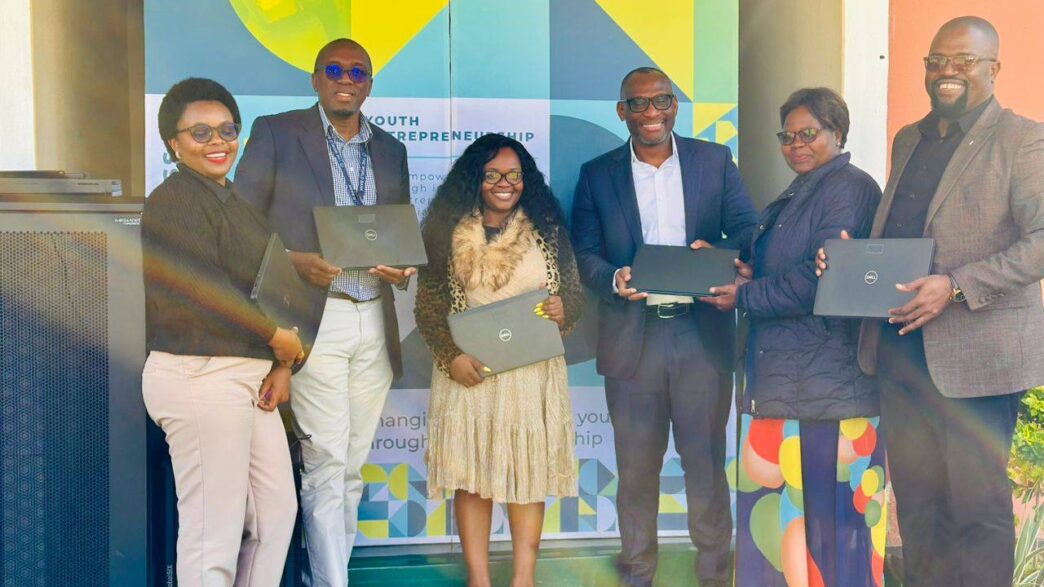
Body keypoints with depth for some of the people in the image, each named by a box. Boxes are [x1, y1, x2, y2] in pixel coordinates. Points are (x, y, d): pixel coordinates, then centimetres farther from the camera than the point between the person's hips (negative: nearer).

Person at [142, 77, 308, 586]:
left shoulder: (232, 200, 18)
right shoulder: (175, 200, -10)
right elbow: (204, 293, -20)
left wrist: (281, 365, 1)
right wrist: (280, 340, -8)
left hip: (248, 377, 9)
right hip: (200, 376, -9)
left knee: (277, 511, 13)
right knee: (213, 533, -4)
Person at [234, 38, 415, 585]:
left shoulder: (391, 151, 16)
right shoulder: (275, 133, 2)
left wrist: (404, 267, -2)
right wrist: (292, 261, -17)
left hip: (374, 321, 5)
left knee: (351, 466, 9)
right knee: (326, 462, -8)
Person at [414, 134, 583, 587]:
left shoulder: (547, 230, 5)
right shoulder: (446, 232, 1)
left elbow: (575, 294, 8)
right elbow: (427, 308, 0)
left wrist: (564, 309, -15)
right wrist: (451, 358, -13)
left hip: (533, 372, 1)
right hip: (470, 371, -1)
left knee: (528, 471, 2)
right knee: (471, 474, 1)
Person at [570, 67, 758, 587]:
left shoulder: (715, 161, 8)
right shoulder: (597, 174, 8)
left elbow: (747, 228, 5)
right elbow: (583, 252, 4)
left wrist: (718, 253, -17)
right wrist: (614, 278, -17)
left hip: (703, 333, 0)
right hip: (632, 337, 1)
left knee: (705, 458, 4)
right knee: (636, 465, 7)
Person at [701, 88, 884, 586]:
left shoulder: (849, 188, -10)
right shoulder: (796, 195, 19)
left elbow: (823, 278, -19)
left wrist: (744, 297, -12)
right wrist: (748, 274, 1)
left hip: (827, 374, -9)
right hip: (783, 371, 9)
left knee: (825, 501, -3)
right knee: (778, 497, 10)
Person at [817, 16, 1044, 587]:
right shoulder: (908, 139, 16)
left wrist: (956, 287, -24)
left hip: (975, 355, -7)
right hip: (900, 348, 7)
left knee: (978, 505, 3)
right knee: (914, 499, 14)